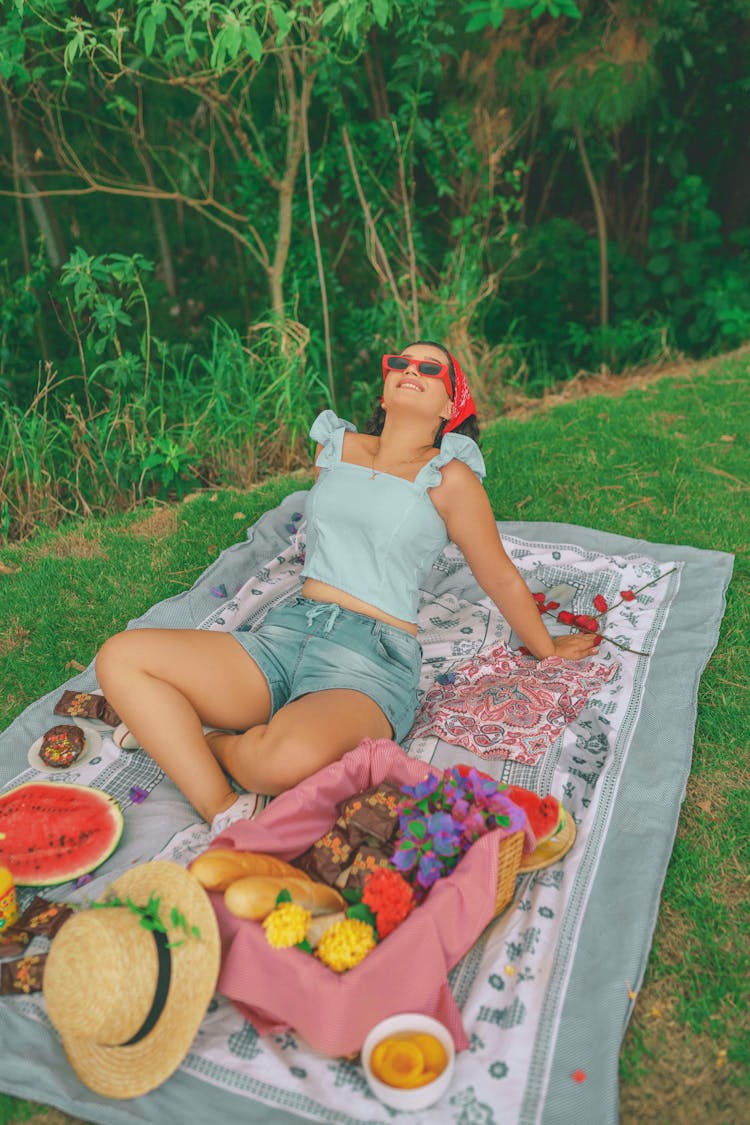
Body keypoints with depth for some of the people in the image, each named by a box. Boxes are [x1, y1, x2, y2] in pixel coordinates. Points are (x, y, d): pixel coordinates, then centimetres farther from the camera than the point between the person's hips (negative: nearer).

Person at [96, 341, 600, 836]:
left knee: (293, 759, -39)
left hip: (373, 658, -5)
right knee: (122, 655, -14)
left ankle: (211, 742, -5)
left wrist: (548, 648, 23)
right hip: (287, 632, 5)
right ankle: (224, 810, -20)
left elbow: (502, 578, 12)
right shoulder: (336, 445, 15)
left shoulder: (449, 478, 2)